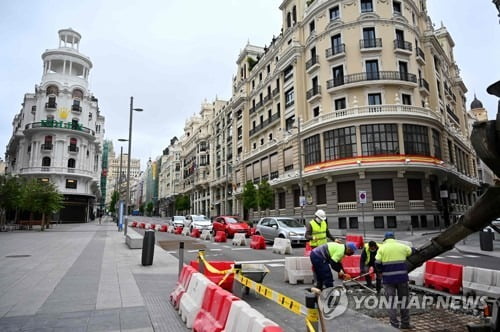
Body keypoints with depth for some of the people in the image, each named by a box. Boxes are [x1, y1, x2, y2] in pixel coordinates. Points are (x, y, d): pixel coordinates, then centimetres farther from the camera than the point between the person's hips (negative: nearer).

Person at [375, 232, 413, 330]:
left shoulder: (382, 248, -1)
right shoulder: (402, 246, 4)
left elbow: (377, 264, -7)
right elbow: (411, 251, 24)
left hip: (388, 278, -2)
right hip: (402, 277, 2)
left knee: (391, 301, 7)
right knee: (404, 300, 16)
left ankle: (394, 324, 7)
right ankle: (405, 323, 24)